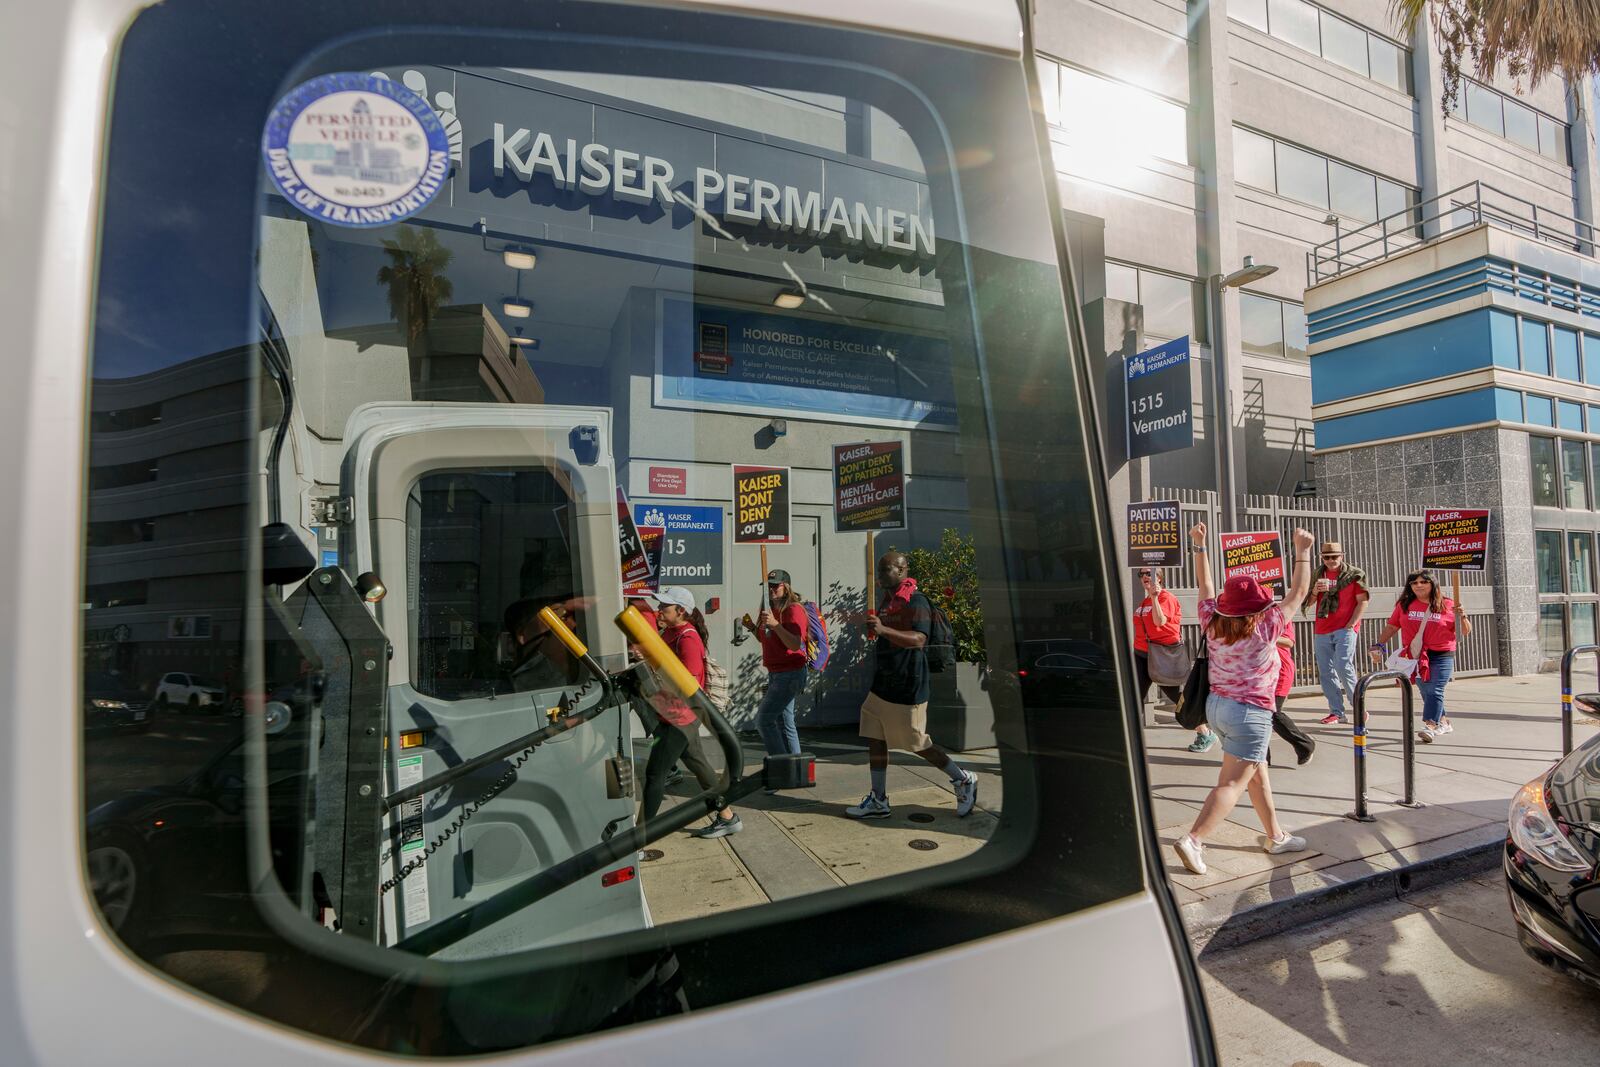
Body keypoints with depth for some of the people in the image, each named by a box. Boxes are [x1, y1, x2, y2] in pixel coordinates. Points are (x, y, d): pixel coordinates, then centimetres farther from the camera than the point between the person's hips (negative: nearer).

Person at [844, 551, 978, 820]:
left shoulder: (916, 602, -16)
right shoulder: (885, 600, 14)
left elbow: (918, 639, -33)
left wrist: (883, 630, -43)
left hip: (906, 689, -9)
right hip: (882, 685, 9)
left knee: (917, 744, 2)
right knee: (875, 741, 8)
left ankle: (963, 780, 22)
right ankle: (878, 801, 17)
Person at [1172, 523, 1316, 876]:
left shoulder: (1213, 623, -4)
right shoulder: (1264, 628, -15)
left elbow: (1204, 585, 10)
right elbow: (1298, 594, -5)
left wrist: (1199, 547, 13)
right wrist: (1303, 551, 2)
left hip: (1217, 705, 7)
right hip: (1250, 713, -7)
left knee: (1258, 774, 21)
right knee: (1232, 784, -6)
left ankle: (1276, 836, 34)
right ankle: (1193, 840, -16)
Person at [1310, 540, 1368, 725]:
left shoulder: (1354, 574, 0)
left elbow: (1362, 601, -3)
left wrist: (1351, 624, -10)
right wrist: (1315, 590, -7)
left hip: (1345, 629, -5)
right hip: (1322, 631, 5)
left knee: (1343, 667, -16)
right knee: (1325, 672, 4)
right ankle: (1336, 712, 11)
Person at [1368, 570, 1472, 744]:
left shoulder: (1447, 605, 0)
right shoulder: (1404, 605, 6)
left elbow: (1466, 632, 5)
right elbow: (1392, 627, 12)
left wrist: (1462, 616, -14)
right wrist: (1379, 645, 3)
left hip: (1441, 657, -3)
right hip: (1415, 658, 3)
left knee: (1434, 691, -14)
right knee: (1427, 693, 8)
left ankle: (1430, 727, -20)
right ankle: (1443, 722, 27)